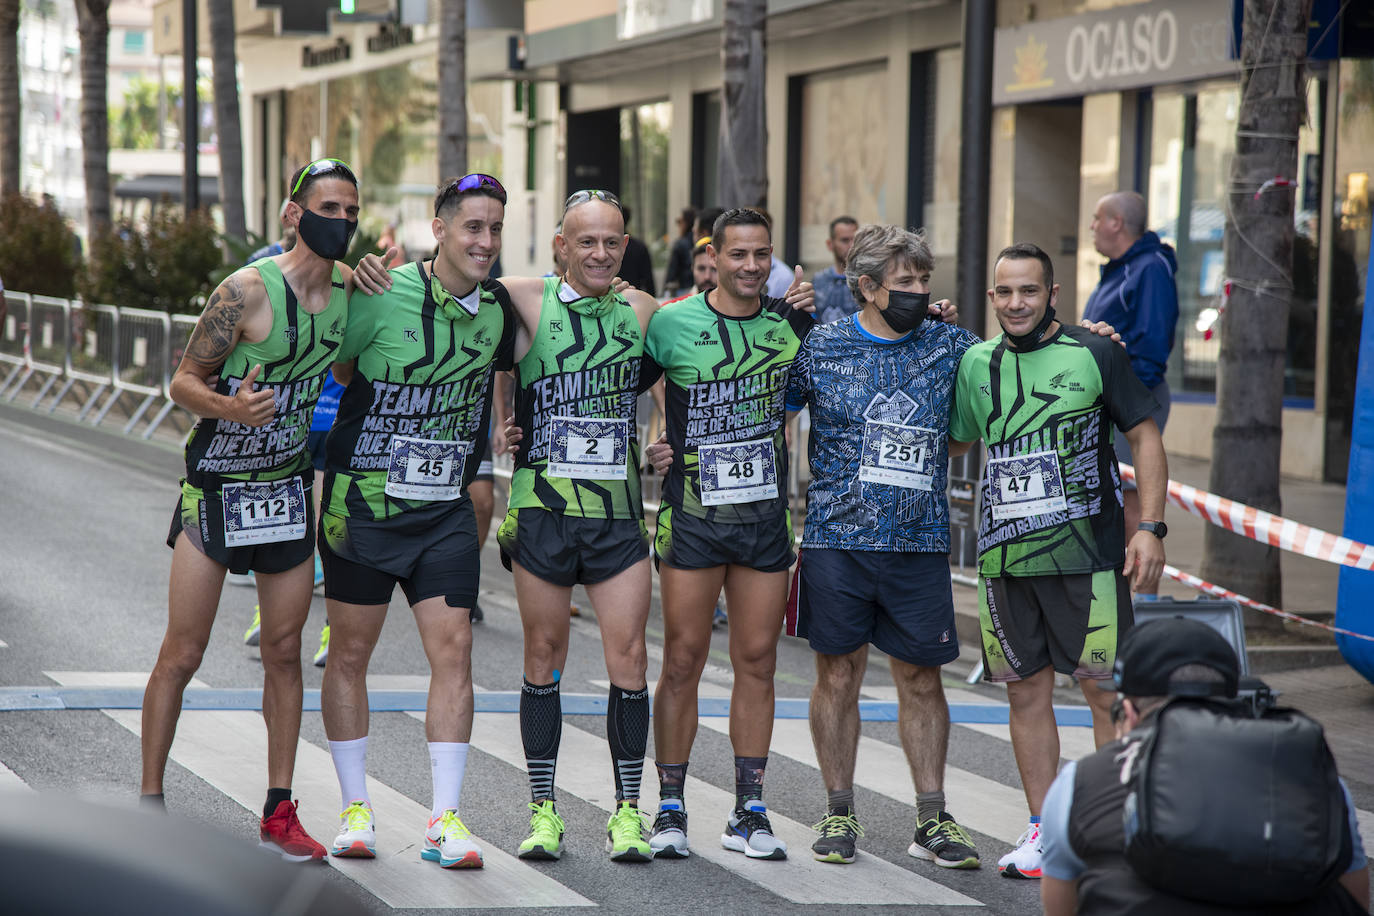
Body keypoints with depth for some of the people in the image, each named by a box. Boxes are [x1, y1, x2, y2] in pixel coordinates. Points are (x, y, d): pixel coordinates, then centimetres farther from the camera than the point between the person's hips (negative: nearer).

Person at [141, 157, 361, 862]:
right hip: (216, 487, -5)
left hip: (289, 487, 5)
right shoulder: (248, 290, -17)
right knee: (182, 655, -3)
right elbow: (184, 381, -12)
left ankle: (279, 814, 13)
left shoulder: (352, 289, 1)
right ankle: (150, 806, 6)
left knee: (284, 653, 7)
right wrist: (230, 407, -31)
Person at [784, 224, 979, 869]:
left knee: (921, 678, 5)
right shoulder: (819, 348, 1)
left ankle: (932, 821, 11)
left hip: (919, 543, 2)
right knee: (838, 675, 5)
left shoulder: (949, 346, 6)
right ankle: (839, 815, 16)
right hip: (837, 539, -1)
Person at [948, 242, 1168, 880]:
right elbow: (949, 439, 21)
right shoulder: (976, 364, 9)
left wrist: (1150, 526, -9)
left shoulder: (1095, 355, -2)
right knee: (1026, 692, 8)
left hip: (1086, 555, -4)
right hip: (1004, 558, 4)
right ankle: (1043, 830, 17)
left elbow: (1145, 437, 1)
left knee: (1106, 689, -4)